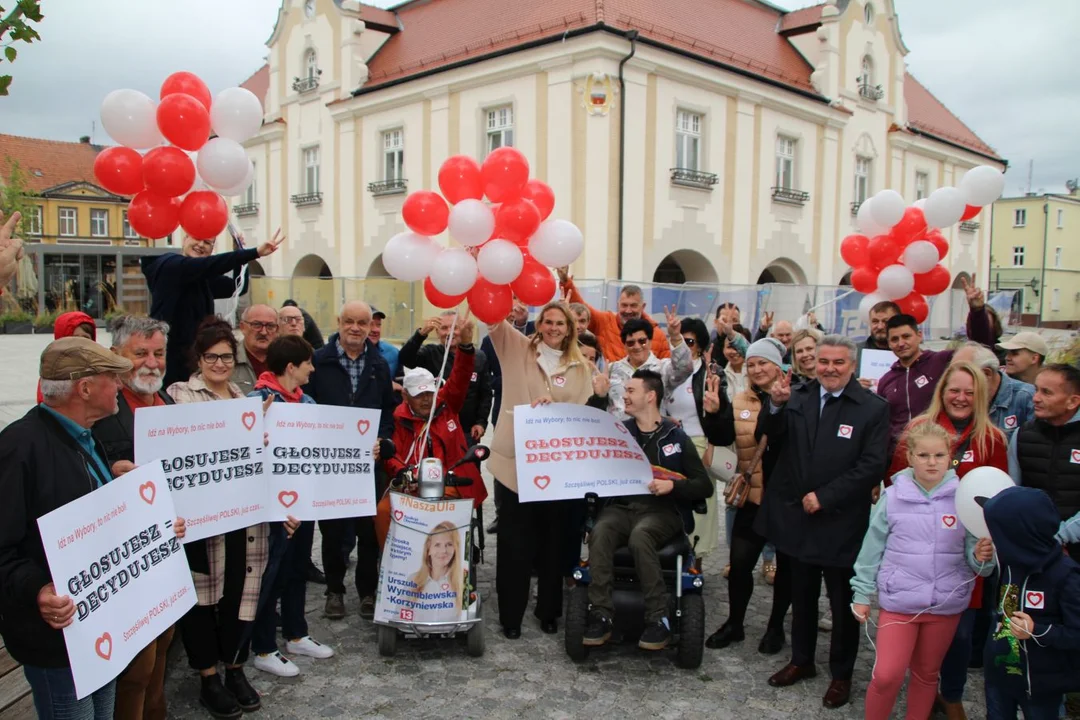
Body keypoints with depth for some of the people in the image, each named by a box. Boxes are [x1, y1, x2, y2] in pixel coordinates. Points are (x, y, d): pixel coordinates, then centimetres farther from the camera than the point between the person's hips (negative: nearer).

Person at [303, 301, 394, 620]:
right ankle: (334, 590, 25)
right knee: (332, 529, 8)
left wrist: (381, 440, -5)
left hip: (369, 461, 2)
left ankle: (368, 590, 22)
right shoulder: (319, 361, -2)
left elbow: (389, 409, 10)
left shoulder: (379, 364, 8)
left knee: (370, 528, 6)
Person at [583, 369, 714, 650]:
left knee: (640, 536, -35)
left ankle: (658, 619, -26)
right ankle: (601, 616, -27)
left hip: (661, 510, -2)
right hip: (621, 507, 3)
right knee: (599, 533, -31)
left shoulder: (676, 437, 6)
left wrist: (672, 485, -14)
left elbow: (704, 486, 5)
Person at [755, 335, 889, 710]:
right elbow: (774, 438, -4)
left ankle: (841, 674, 29)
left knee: (843, 602, 12)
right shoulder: (798, 395, 2)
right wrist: (776, 406, -23)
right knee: (802, 595, 19)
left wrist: (823, 497, -18)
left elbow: (871, 467, -14)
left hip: (841, 523, -3)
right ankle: (801, 660, 37)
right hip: (798, 516, 4)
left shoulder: (873, 408, -9)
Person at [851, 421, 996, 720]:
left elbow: (973, 555, -2)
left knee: (926, 674, 18)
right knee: (886, 675, -6)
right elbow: (872, 549, 1)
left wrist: (981, 557, -24)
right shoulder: (892, 497, -6)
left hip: (946, 604, 1)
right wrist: (862, 594, 2)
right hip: (898, 601, -1)